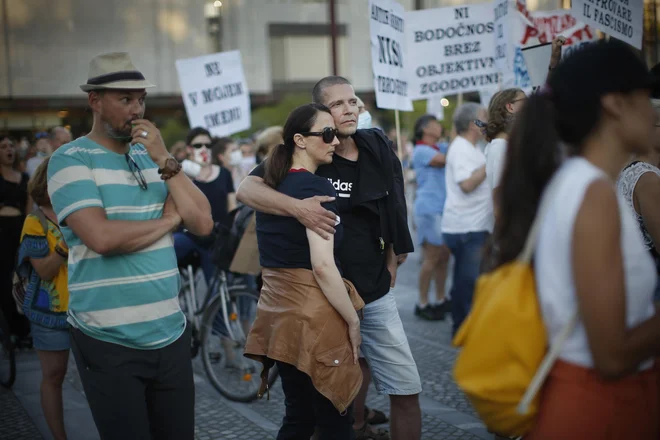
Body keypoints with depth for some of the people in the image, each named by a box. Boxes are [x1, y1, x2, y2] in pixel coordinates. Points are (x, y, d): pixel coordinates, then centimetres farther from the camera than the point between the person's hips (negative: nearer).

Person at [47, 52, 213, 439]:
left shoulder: (153, 155, 12)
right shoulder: (71, 159, -7)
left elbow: (203, 224, 2)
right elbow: (102, 237, -21)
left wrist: (165, 162, -8)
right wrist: (170, 219, -6)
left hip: (171, 333, 6)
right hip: (109, 342, -5)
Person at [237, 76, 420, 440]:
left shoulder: (377, 149, 3)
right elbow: (246, 190, -20)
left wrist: (390, 266, 10)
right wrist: (297, 207, -35)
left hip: (375, 295, 4)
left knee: (406, 389, 3)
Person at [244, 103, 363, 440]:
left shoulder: (271, 186, 11)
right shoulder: (316, 188, -14)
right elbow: (322, 265, -20)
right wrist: (353, 321, -13)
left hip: (277, 310, 8)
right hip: (311, 316, -8)